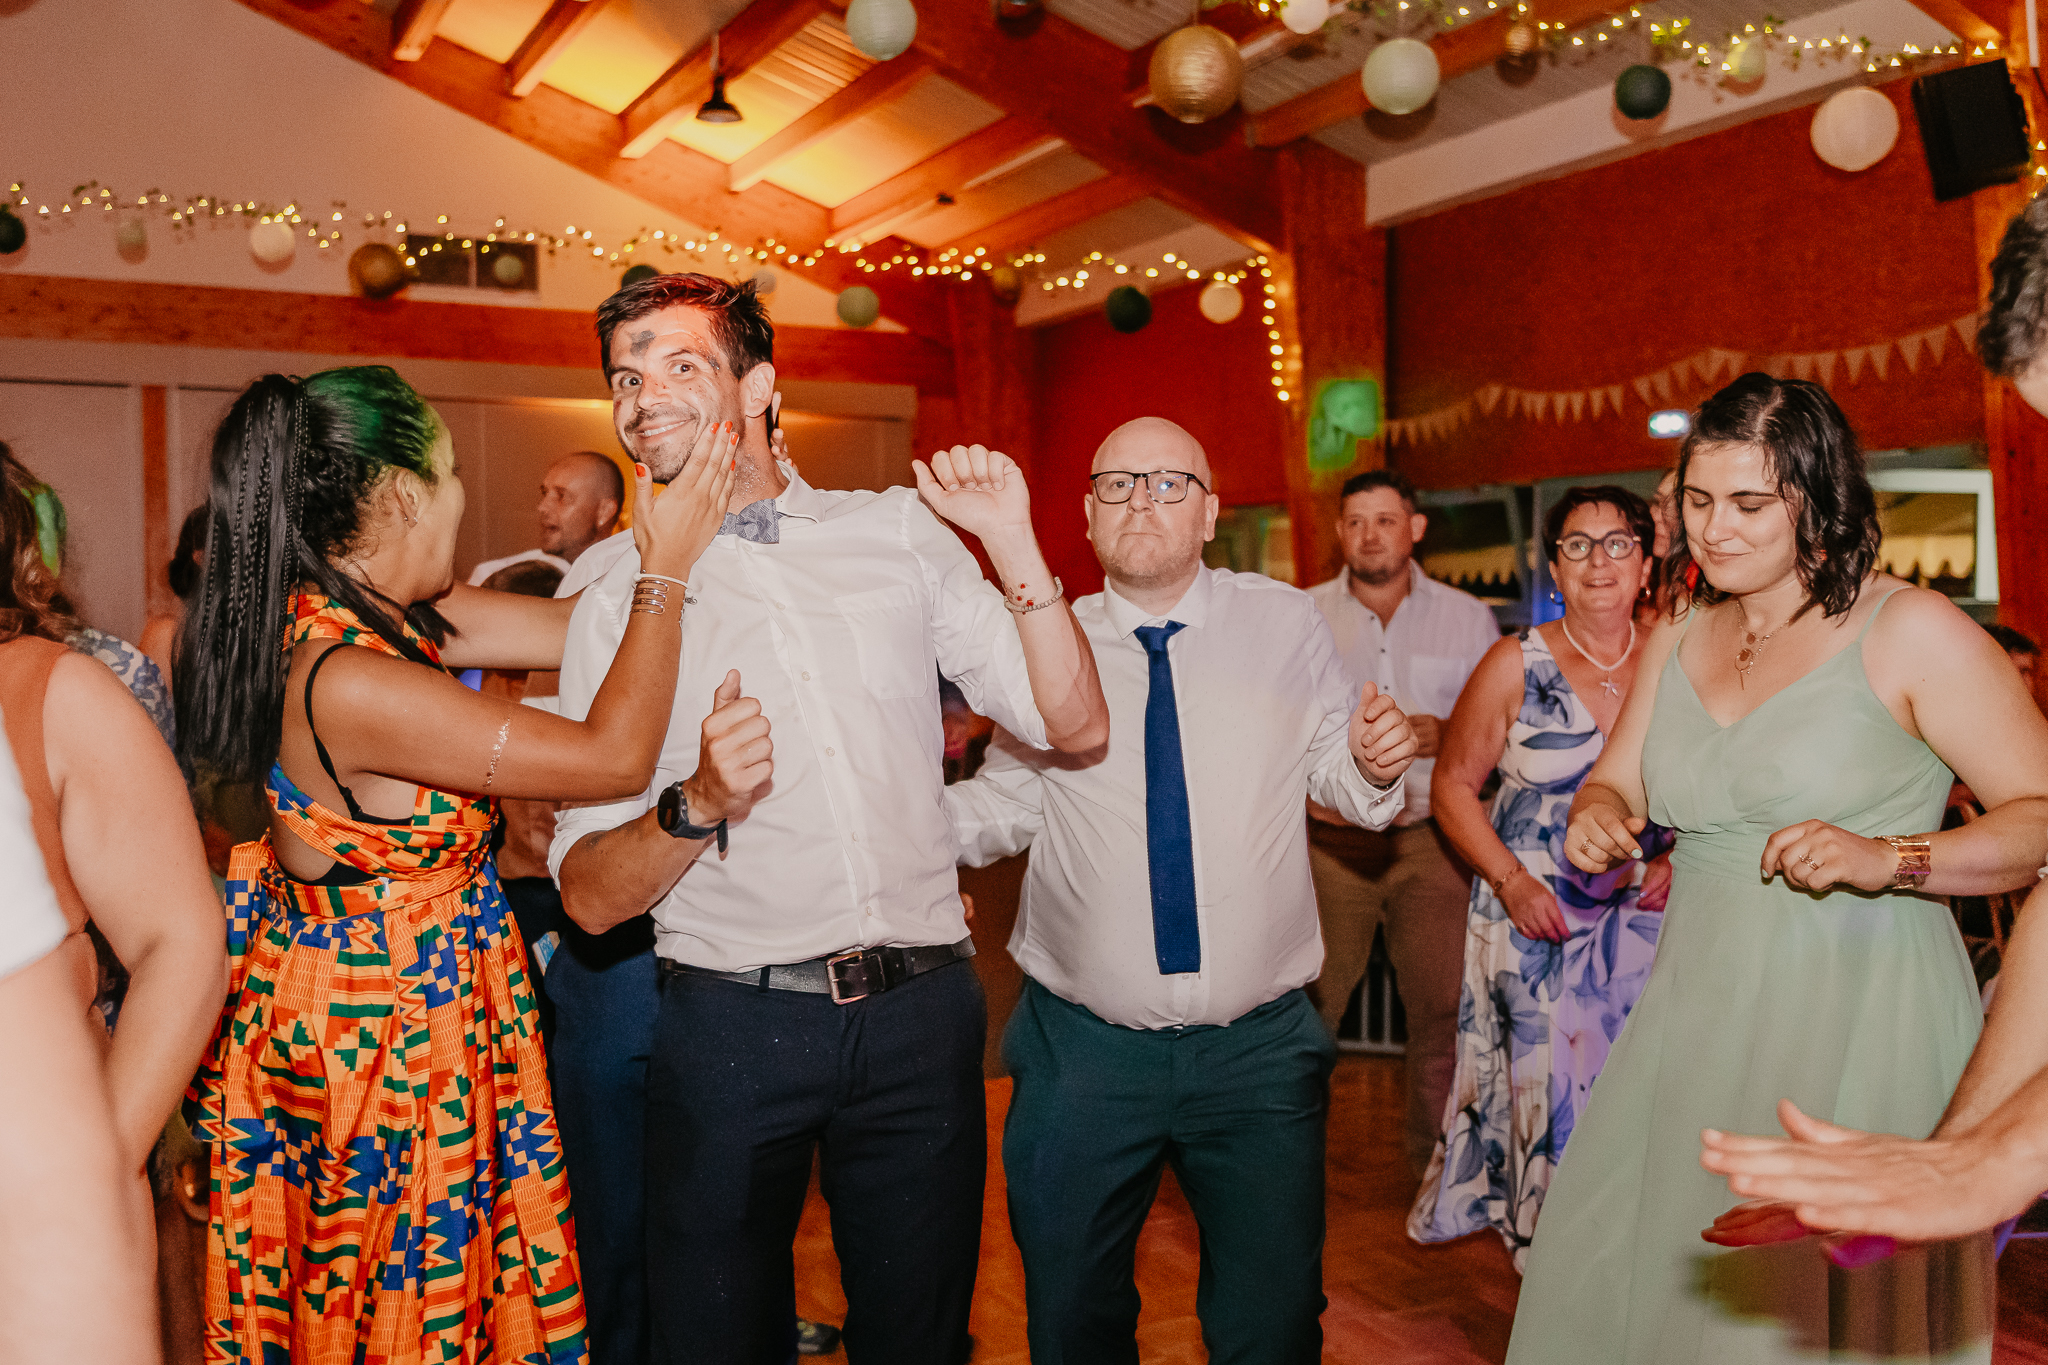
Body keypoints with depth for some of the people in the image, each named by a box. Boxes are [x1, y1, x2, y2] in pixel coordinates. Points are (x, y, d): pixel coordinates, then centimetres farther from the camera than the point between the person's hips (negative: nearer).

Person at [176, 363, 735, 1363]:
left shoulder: (372, 612, -3)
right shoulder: (350, 683, -30)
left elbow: (575, 626, 2)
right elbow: (613, 755, -27)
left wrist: (686, 523, 1)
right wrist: (665, 570, -18)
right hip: (381, 1039, -9)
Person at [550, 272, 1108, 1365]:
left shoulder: (900, 533, 4)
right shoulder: (617, 589, 1)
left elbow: (1076, 729, 1)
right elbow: (590, 897, -4)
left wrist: (1016, 546, -8)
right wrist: (695, 806, -23)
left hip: (922, 1014, 1)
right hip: (731, 1022, -1)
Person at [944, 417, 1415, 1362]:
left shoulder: (1285, 624, 2)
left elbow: (1334, 777, 7)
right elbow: (1000, 806, 5)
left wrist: (1373, 764, -15)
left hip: (1259, 1047, 0)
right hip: (1081, 1046, 1)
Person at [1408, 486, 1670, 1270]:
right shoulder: (1516, 666, -5)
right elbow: (1454, 785, -2)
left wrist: (1678, 859, -4)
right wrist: (1512, 881, -12)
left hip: (1644, 920, 2)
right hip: (1536, 922, -2)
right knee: (1546, 1090, 0)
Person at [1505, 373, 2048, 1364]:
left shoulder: (1912, 631, -7)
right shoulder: (1678, 639, 11)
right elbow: (1615, 783, 18)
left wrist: (1888, 860, -22)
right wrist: (1599, 819, -4)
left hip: (1861, 1020, -5)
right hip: (1700, 1012, 6)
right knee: (1618, 1273, 11)